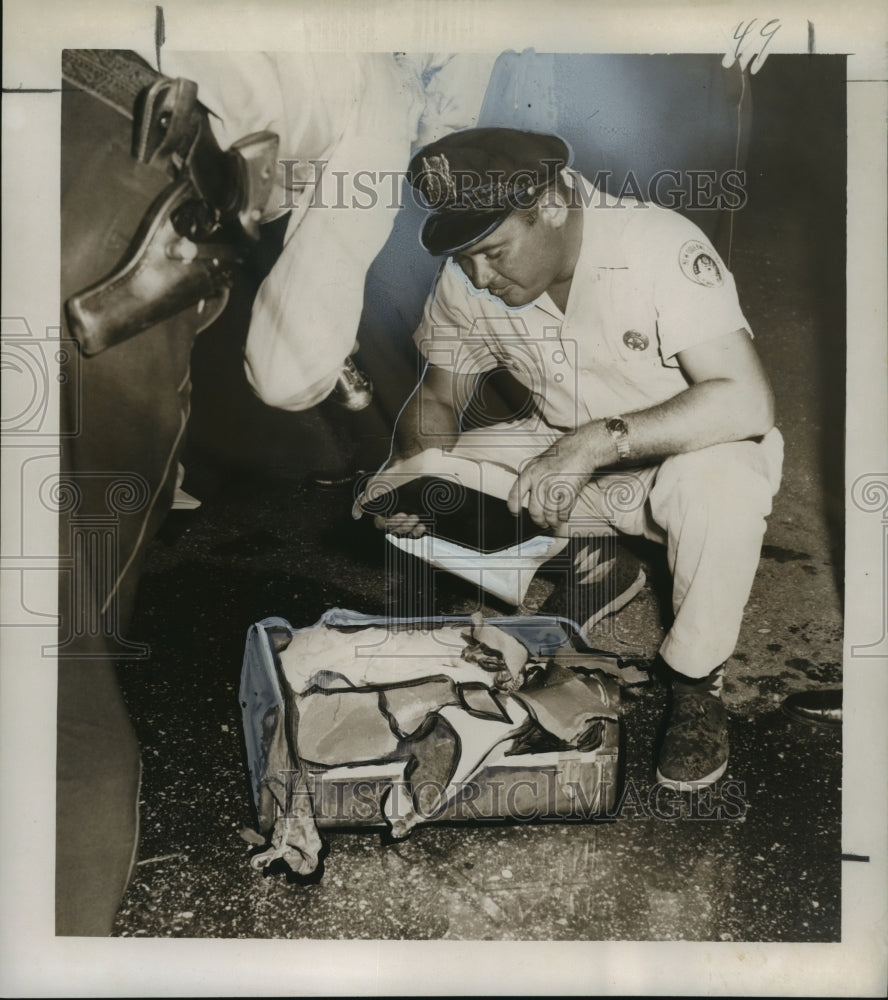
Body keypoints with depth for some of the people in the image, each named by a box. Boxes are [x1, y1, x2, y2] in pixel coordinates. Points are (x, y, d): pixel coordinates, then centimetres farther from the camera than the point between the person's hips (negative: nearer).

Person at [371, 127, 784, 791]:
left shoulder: (661, 247, -27)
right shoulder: (465, 283, -12)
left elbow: (748, 402, -34)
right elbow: (439, 397, 1)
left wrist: (596, 441, -41)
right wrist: (410, 471, -21)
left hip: (678, 452, -4)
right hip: (566, 456, 5)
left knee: (722, 484, -40)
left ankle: (697, 680, -11)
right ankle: (591, 570, 9)